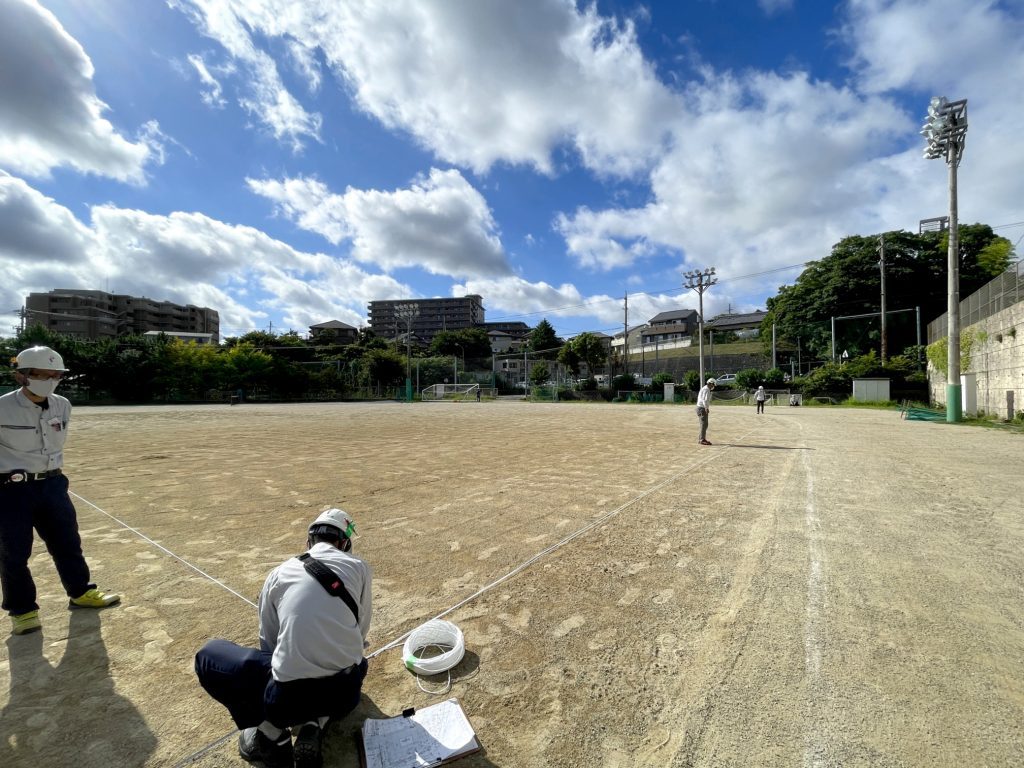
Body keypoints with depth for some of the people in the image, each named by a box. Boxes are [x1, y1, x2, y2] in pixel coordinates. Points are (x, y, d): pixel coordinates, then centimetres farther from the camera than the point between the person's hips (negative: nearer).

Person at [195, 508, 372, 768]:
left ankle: (271, 735, 12)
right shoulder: (359, 567, 2)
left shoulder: (280, 572, 6)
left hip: (289, 697, -1)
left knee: (208, 655, 21)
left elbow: (269, 642, 16)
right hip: (346, 692, 1)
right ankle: (315, 724, 10)